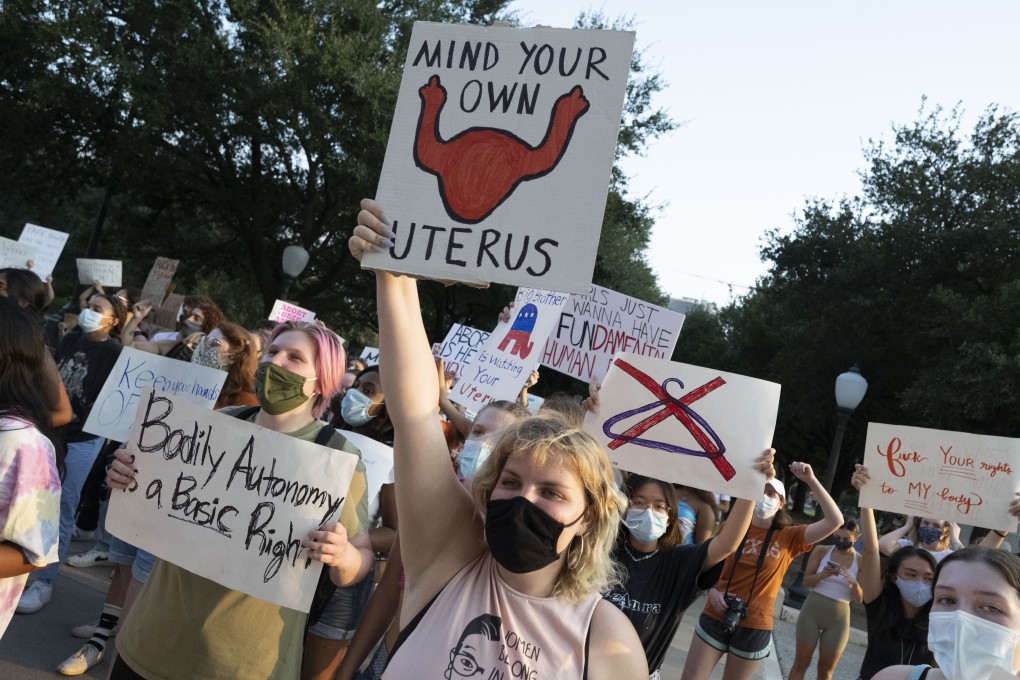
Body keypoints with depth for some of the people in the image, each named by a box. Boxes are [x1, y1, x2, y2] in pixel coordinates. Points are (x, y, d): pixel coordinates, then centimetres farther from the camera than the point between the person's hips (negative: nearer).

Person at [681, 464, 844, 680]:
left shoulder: (788, 537, -2)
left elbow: (835, 521, -12)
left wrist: (812, 481, -19)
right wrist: (712, 590, -14)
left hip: (754, 627, 0)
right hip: (715, 618, 0)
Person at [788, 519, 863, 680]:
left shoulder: (861, 561, -2)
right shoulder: (821, 551, -1)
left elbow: (859, 598, -1)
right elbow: (806, 582, 0)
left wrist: (854, 583, -22)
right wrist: (822, 575, -20)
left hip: (838, 618, 0)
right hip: (812, 610, 0)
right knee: (801, 663, 4)